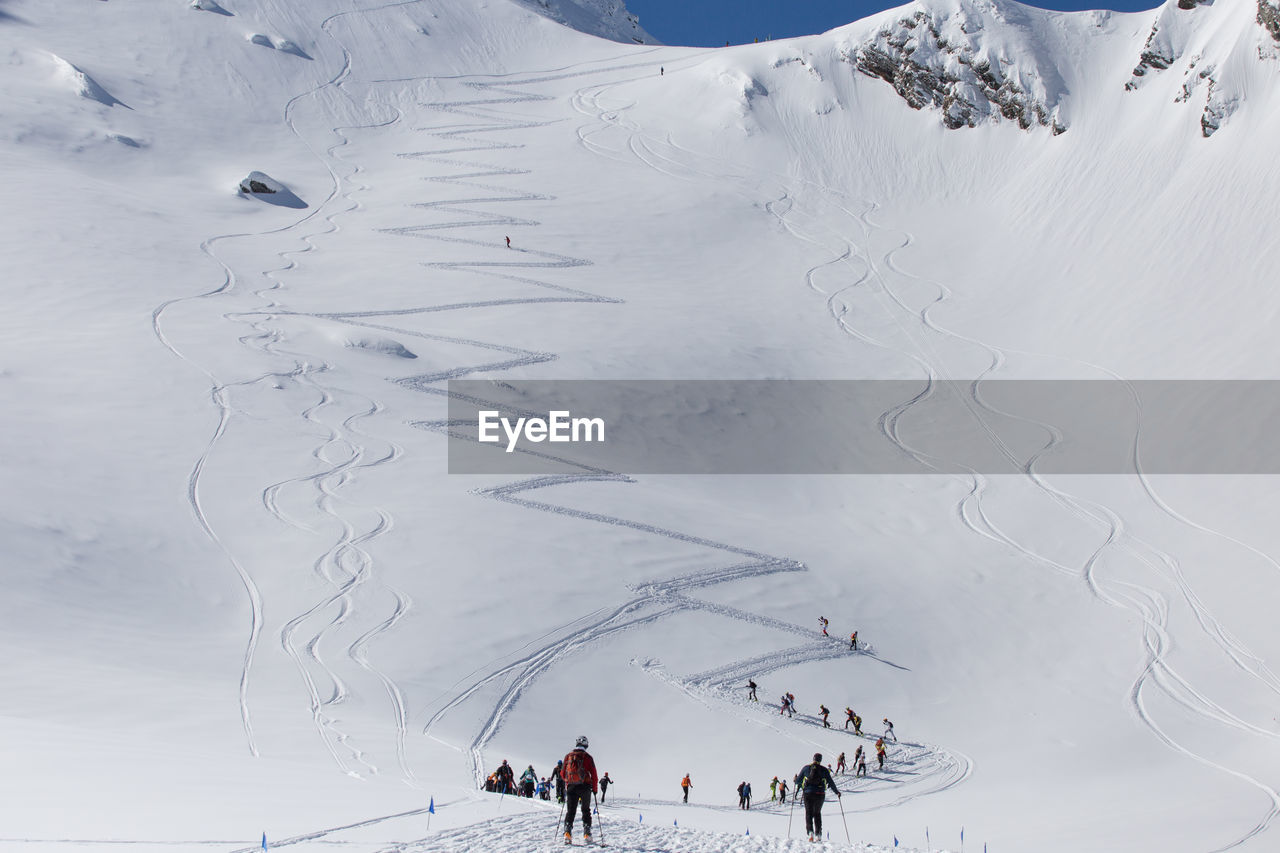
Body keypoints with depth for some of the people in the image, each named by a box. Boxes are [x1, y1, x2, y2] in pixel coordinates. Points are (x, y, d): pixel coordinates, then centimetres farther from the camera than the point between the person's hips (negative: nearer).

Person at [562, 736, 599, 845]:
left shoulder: (568, 756, 4)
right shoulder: (587, 757, -3)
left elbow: (563, 773, 10)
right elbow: (593, 774, -4)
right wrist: (594, 788, 7)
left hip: (571, 787, 2)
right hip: (585, 787, -1)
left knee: (570, 811, 6)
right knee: (586, 810, 11)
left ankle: (567, 832, -10)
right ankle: (587, 834, 4)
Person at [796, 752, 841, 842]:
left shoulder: (806, 768, 2)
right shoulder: (824, 770, 2)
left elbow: (798, 781, 8)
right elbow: (831, 782, 7)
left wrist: (796, 781, 32)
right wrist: (837, 792, 22)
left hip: (808, 793, -1)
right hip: (820, 794, 1)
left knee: (808, 813, 7)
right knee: (817, 813, 16)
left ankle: (810, 831, -14)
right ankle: (818, 834, 11)